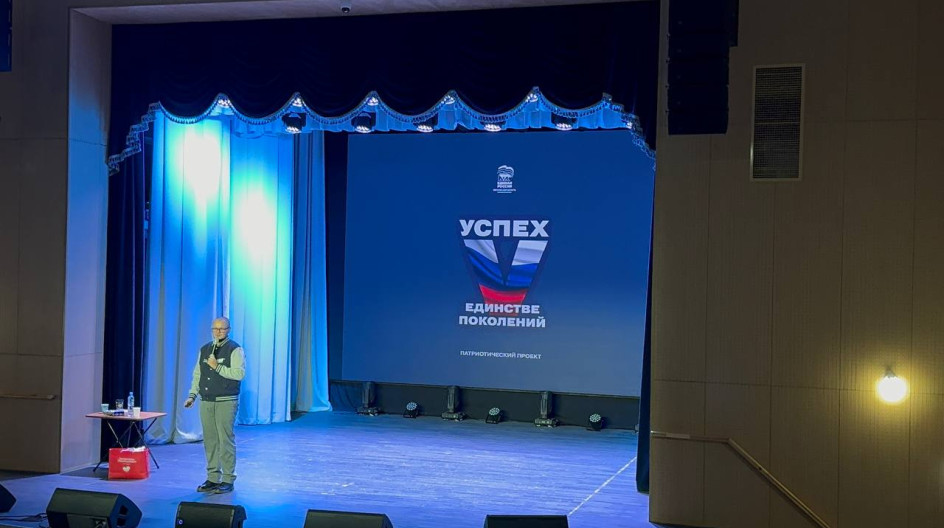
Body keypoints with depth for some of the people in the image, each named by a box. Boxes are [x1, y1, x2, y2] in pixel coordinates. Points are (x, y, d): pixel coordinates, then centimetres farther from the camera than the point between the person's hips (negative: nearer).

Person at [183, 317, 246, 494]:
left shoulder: (235, 349, -3)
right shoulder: (204, 349, 15)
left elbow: (240, 373, -14)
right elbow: (197, 374, 18)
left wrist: (217, 367, -17)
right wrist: (192, 395, 10)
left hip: (226, 401, -6)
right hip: (206, 401, 6)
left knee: (226, 440, -6)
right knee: (209, 440, 7)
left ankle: (228, 480, -1)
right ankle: (213, 478, 14)